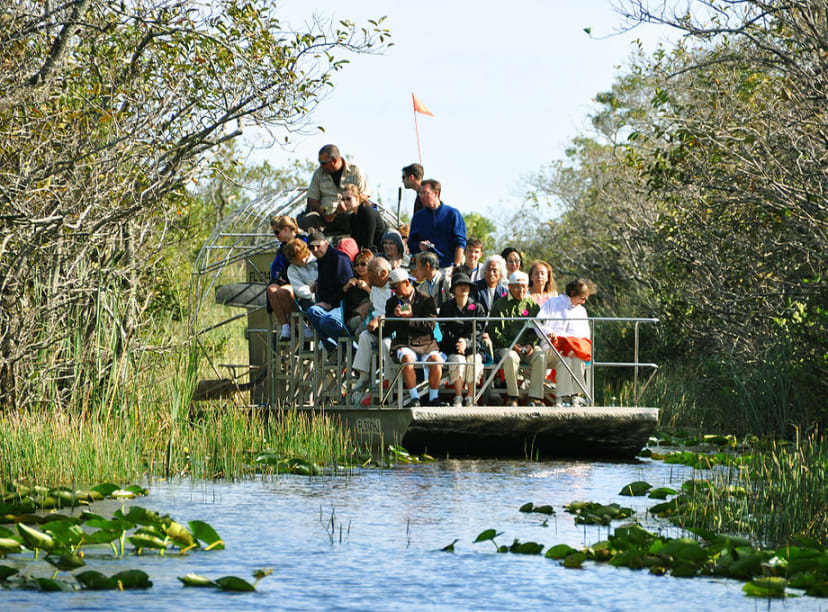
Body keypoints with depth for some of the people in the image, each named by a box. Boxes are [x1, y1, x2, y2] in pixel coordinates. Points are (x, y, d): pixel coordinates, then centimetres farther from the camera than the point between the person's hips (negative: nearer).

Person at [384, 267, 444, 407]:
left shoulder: (425, 299, 5)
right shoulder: (392, 302, 14)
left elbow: (430, 325, -3)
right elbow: (388, 330, 12)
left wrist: (410, 317, -11)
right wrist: (395, 316, -7)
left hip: (426, 343, -1)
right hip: (404, 344, 1)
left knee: (436, 361, -31)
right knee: (407, 358, -35)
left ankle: (433, 398, -13)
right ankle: (414, 398, -25)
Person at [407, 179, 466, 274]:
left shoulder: (452, 214, 4)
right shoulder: (418, 217, 16)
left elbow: (460, 243, -1)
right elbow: (411, 245, 19)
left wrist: (456, 267, -10)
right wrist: (419, 246, -5)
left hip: (447, 268, -3)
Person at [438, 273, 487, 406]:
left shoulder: (477, 308, 12)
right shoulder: (446, 308, 12)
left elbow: (478, 330, 1)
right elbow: (444, 329, 3)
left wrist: (466, 342, -17)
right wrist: (457, 342, -14)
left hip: (474, 347, 0)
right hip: (452, 348, 0)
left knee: (474, 362, -31)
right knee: (458, 362, -32)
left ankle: (470, 399, -23)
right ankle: (458, 399, -27)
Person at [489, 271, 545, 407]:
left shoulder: (532, 305, 15)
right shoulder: (500, 306, 7)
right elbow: (494, 331, 2)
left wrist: (531, 344, -7)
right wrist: (510, 344, -12)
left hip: (528, 346, 2)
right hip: (506, 347, -2)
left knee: (540, 357, -30)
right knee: (510, 358, -37)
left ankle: (535, 397, -28)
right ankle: (512, 397, -26)